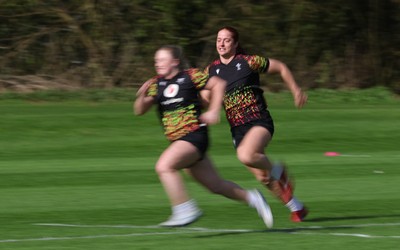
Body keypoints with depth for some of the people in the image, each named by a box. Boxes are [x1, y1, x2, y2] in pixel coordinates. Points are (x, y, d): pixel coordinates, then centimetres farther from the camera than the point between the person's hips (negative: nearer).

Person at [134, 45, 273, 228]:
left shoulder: (190, 76, -6)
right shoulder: (156, 84, 8)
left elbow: (218, 84, 1)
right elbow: (139, 110, 2)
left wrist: (213, 112, -6)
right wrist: (142, 96, -18)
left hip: (195, 136, -7)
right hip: (178, 141, 7)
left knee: (164, 166, -27)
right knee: (216, 186, 12)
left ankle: (185, 210, -24)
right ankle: (252, 198, 28)